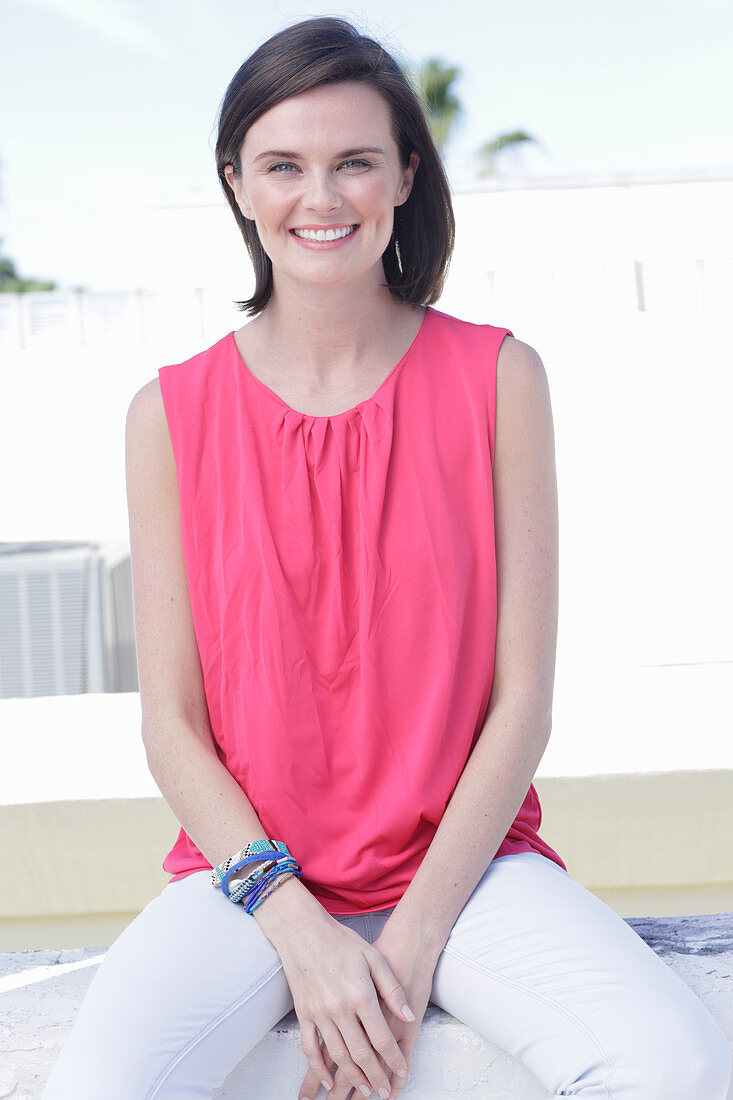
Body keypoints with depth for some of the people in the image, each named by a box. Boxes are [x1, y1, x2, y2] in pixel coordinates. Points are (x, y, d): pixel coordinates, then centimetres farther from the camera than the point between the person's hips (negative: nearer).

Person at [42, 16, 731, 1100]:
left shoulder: (496, 379, -1)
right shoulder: (171, 415, 0)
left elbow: (523, 699, -3)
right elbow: (171, 723, 0)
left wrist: (412, 940, -11)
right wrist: (300, 928, -12)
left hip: (463, 859, 1)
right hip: (250, 870, 0)